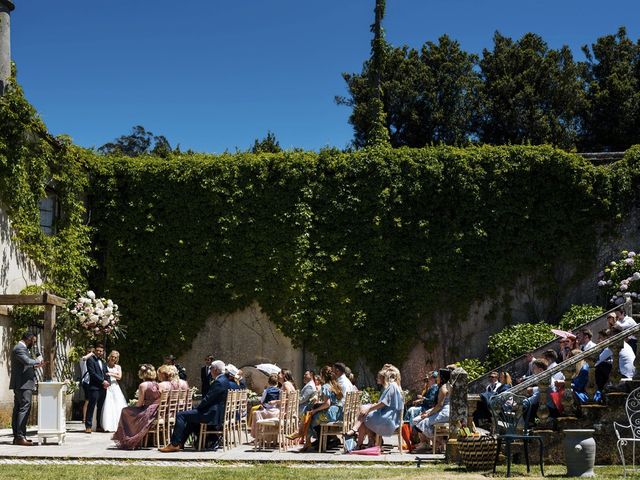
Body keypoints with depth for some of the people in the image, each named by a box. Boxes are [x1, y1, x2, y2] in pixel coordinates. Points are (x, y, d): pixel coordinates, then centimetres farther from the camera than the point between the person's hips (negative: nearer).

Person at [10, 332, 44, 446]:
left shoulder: (20, 348, 20)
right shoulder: (20, 348, -13)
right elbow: (27, 361, -28)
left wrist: (35, 366, 20)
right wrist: (38, 361, -11)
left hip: (20, 385, 11)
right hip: (23, 385, -11)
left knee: (18, 410, 10)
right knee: (24, 409, -13)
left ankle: (17, 436, 13)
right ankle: (20, 437, -17)